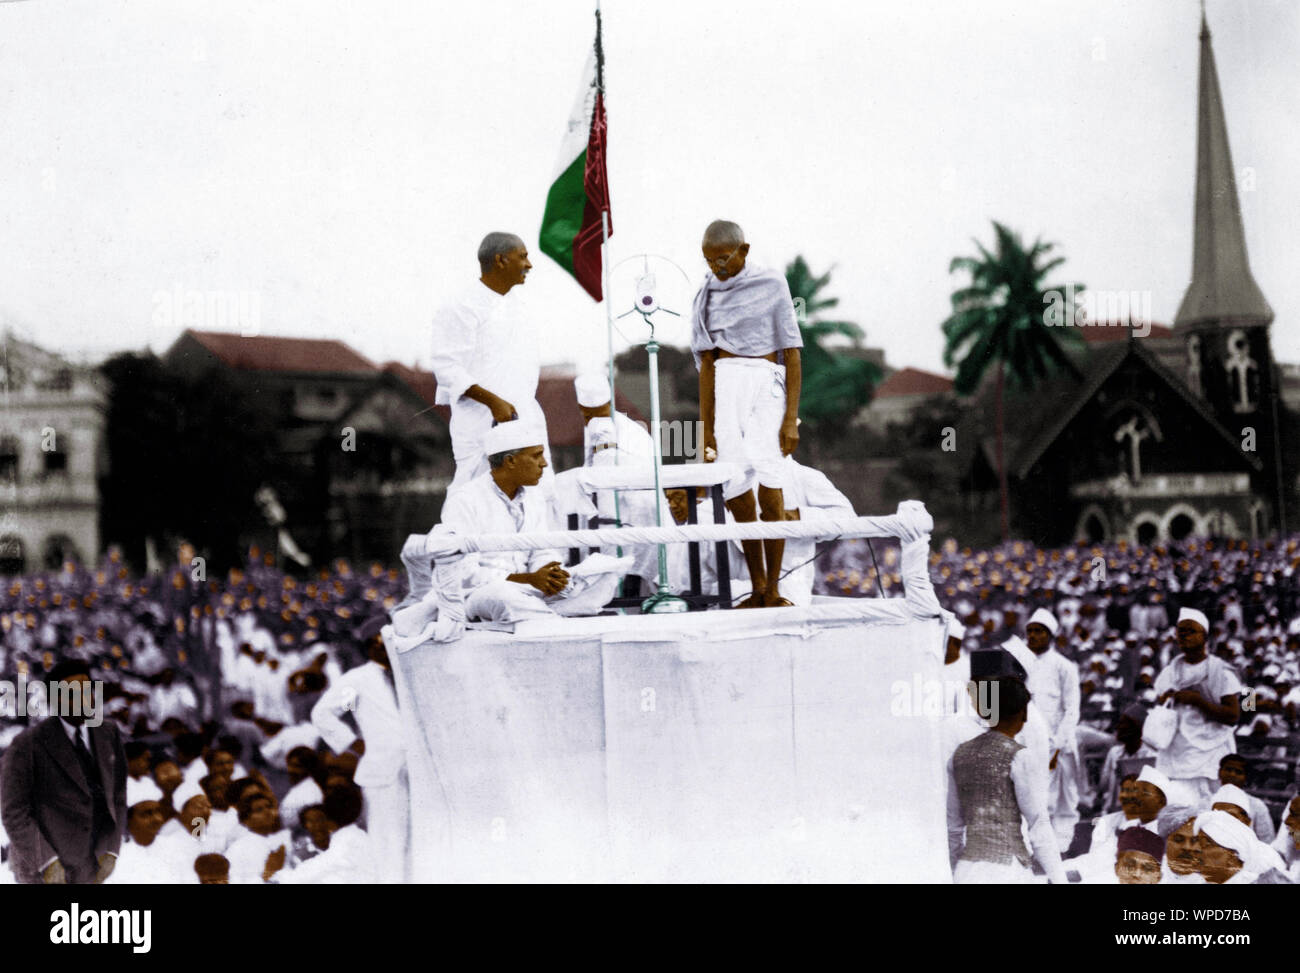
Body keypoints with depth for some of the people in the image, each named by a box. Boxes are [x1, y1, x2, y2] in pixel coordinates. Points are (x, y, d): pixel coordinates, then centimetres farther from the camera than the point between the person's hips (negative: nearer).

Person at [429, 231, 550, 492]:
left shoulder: (512, 305, 17)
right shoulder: (461, 309, -11)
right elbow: (447, 368, -16)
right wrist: (493, 401, -23)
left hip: (525, 419, 8)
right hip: (483, 424, -8)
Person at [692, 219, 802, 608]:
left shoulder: (772, 285, 3)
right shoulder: (706, 295, 14)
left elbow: (792, 354, 1)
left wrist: (791, 417, -7)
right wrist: (707, 428, 14)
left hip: (765, 384, -4)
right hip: (725, 386, 4)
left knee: (768, 481, -16)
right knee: (736, 496, 0)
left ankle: (773, 588, -13)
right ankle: (758, 589, 8)